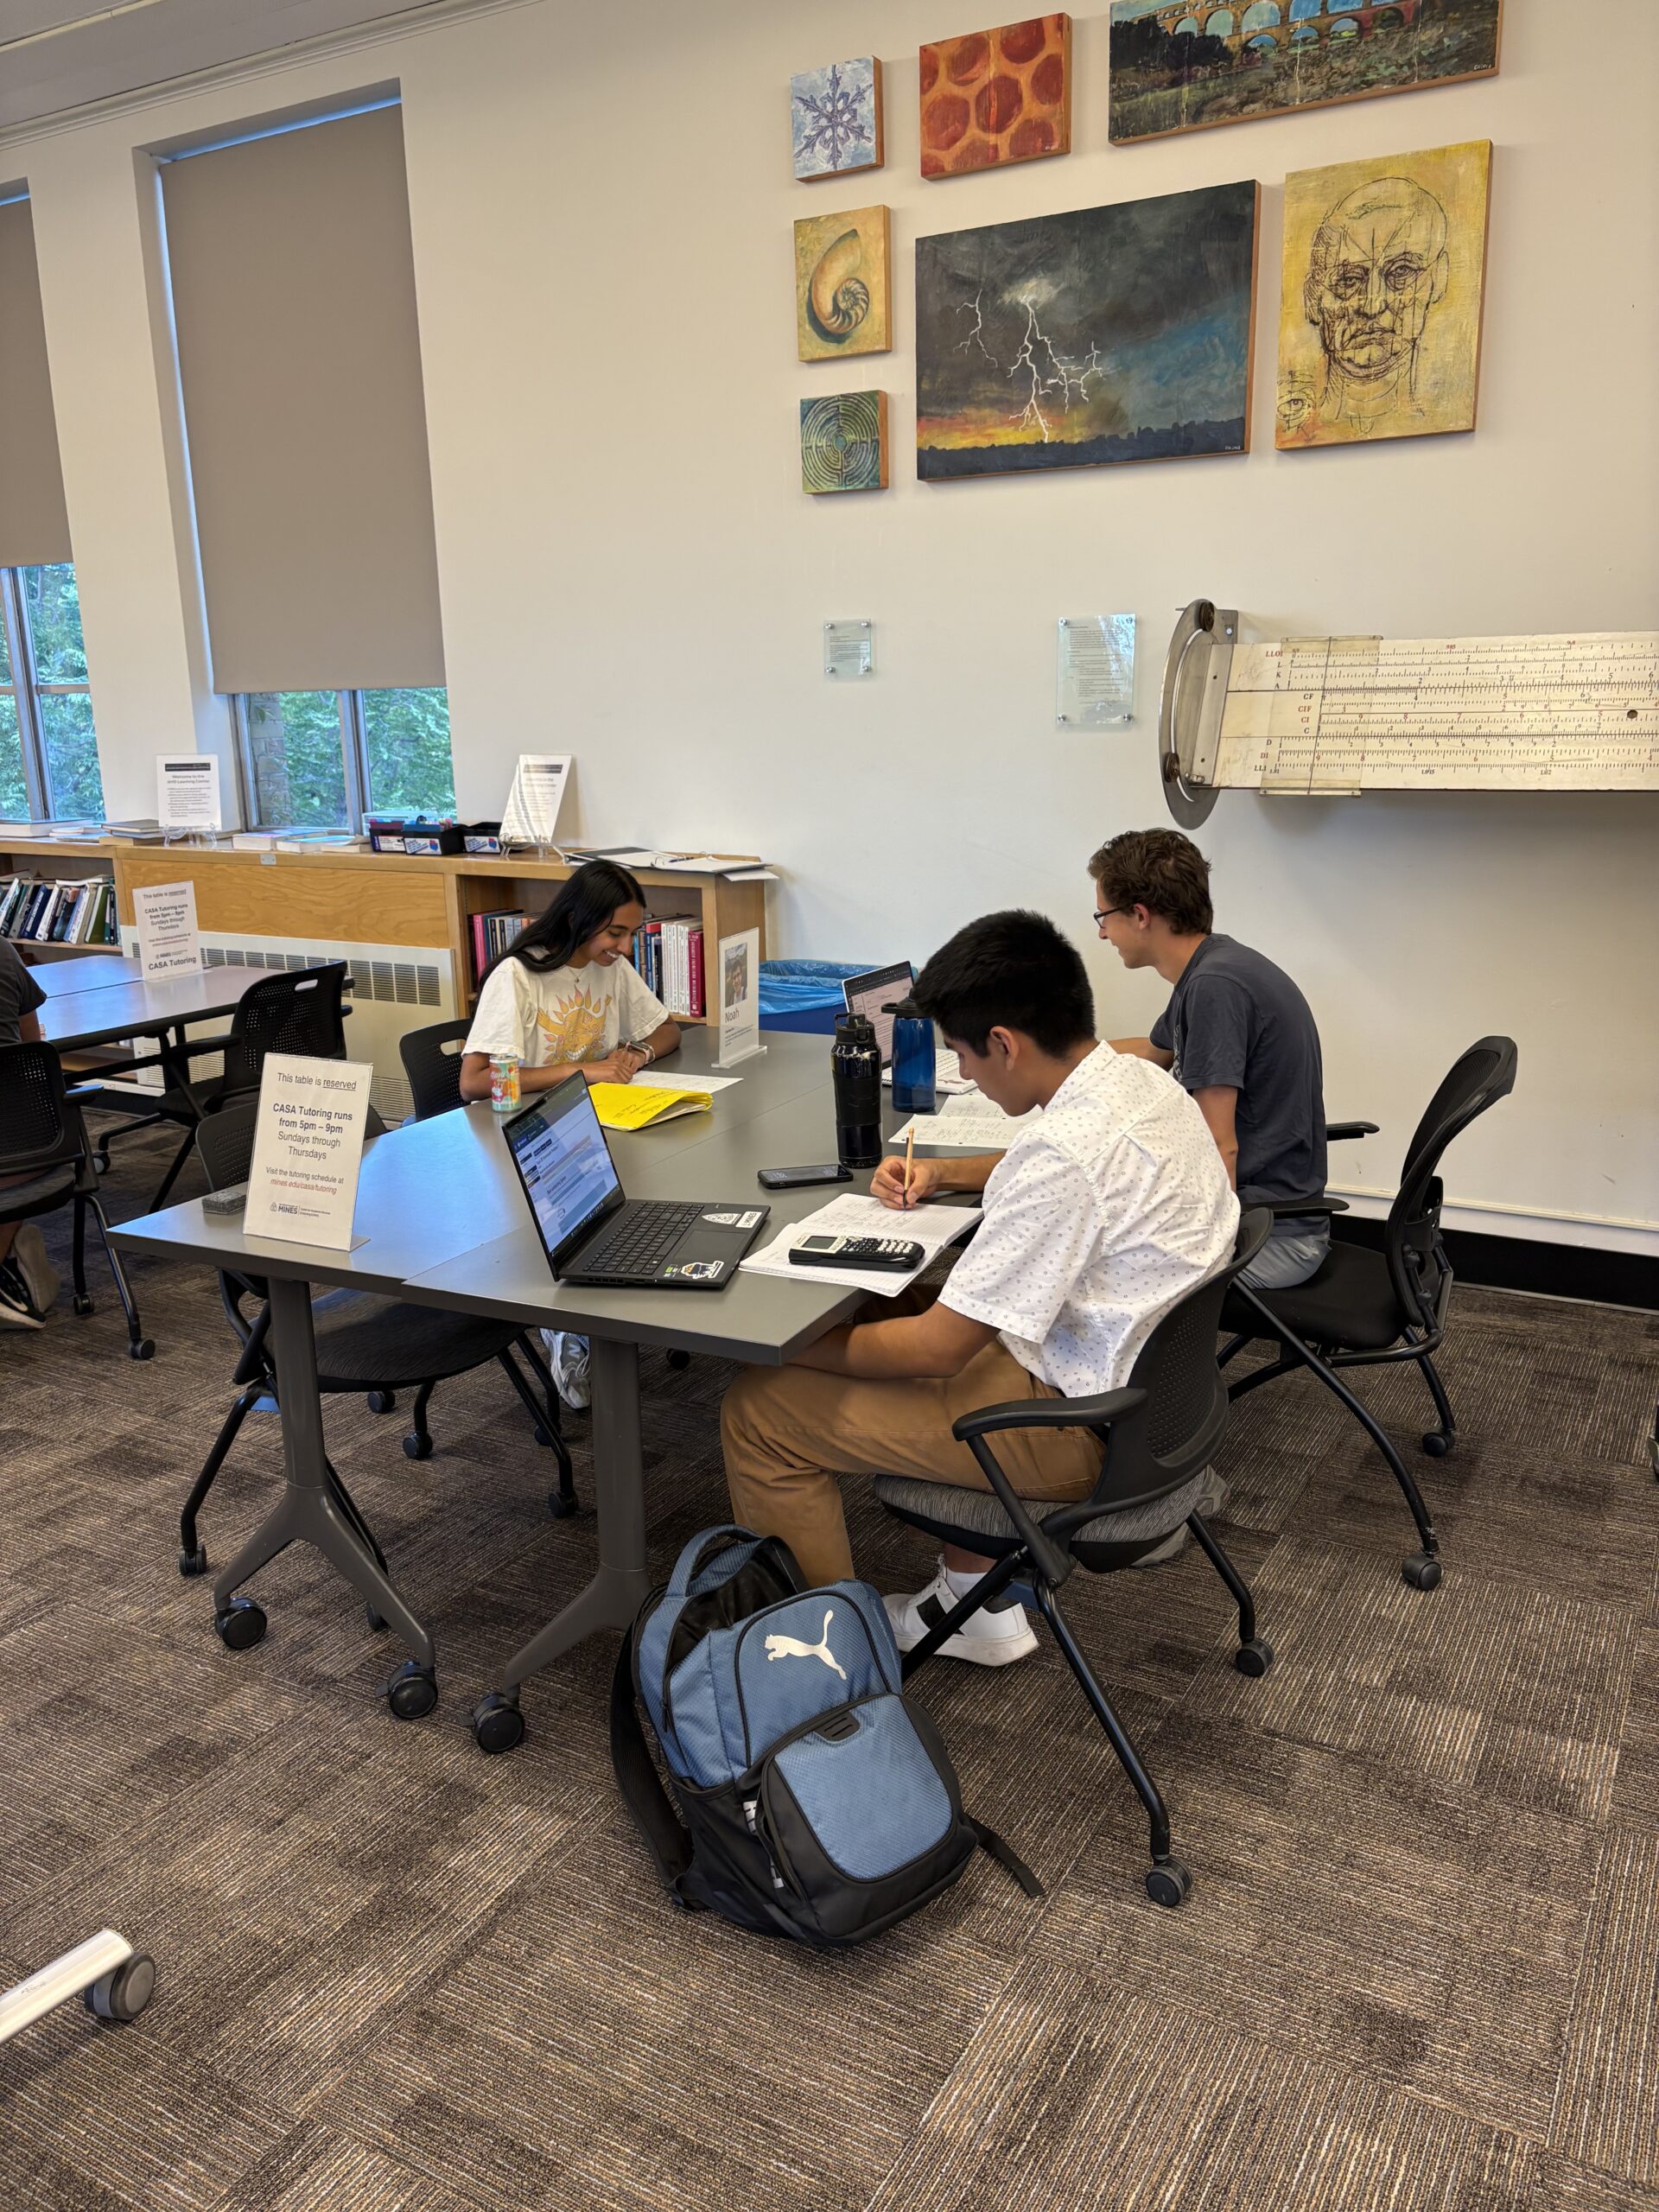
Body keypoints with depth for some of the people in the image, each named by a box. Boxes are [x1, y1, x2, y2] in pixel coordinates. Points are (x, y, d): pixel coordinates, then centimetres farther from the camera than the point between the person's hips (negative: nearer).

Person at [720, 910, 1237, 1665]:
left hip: (1081, 1424, -10)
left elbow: (937, 1348, -23)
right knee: (898, 1310, 29)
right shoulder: (1140, 1079, 0)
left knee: (759, 1408, -6)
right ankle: (978, 1604, 30)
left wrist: (789, 1345, -9)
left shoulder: (1063, 1152, -29)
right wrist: (946, 1173, 13)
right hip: (1148, 1380, 10)